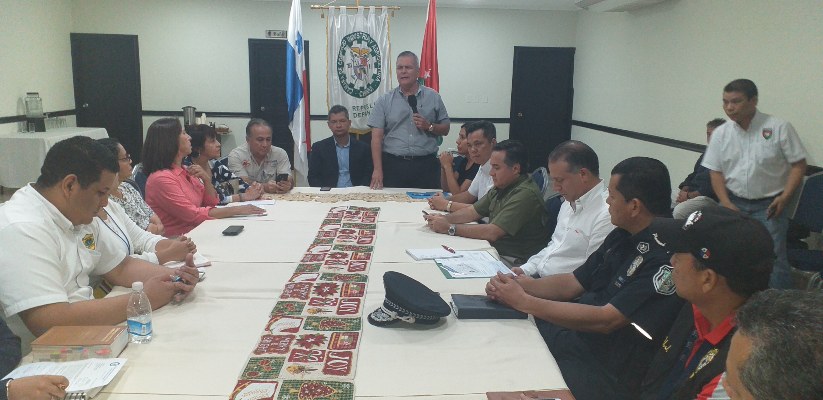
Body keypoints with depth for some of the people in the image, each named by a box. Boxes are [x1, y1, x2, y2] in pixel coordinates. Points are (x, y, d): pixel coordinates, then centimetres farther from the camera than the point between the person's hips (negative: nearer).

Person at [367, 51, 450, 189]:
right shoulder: (384, 101, 6)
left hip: (425, 166, 1)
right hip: (393, 166, 0)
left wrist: (429, 126, -9)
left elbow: (445, 129, 12)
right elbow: (377, 137, -1)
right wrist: (377, 170, -10)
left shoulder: (433, 97, 9)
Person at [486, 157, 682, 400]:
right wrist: (521, 285, -7)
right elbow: (572, 283, 11)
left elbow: (606, 320, -25)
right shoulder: (622, 236, 6)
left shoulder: (666, 258, -22)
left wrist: (523, 301, -21)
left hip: (606, 373, -8)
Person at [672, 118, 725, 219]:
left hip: (709, 198, -9)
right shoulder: (706, 153, 19)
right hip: (692, 191, 9)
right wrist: (684, 191, 0)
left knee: (679, 211, -31)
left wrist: (689, 195, -16)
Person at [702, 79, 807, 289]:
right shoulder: (720, 133, 3)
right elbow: (715, 172, 5)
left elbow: (798, 164, -3)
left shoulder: (779, 128, -7)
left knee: (773, 259, -9)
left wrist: (784, 197, -14)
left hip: (768, 205, -3)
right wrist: (726, 204, -6)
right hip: (733, 202, 3)